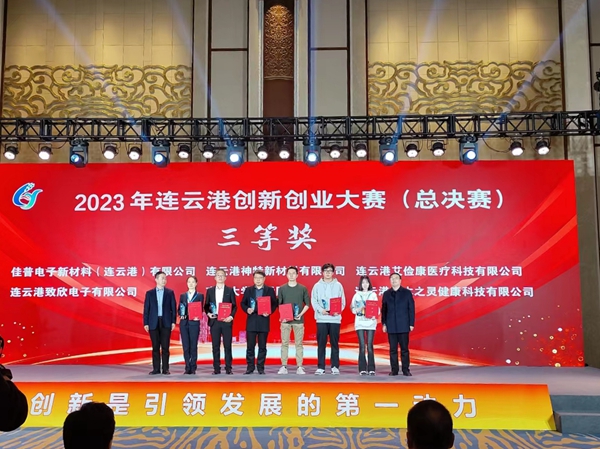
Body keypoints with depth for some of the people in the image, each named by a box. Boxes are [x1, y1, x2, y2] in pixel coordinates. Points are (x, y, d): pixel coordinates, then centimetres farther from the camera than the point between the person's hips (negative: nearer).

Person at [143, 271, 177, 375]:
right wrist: (146, 323, -1)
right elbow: (146, 309, 5)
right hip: (153, 323, 1)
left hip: (166, 322, -1)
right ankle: (156, 369, 9)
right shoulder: (149, 293, 7)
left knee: (165, 347, -1)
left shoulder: (170, 292, 6)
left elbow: (173, 308, 5)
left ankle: (165, 369, 4)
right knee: (155, 347, 4)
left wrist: (173, 321, -3)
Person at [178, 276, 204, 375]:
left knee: (193, 346, 0)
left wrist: (197, 316, -21)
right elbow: (179, 308, 9)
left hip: (194, 322, -2)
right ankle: (187, 368, 8)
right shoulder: (183, 295, 13)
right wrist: (181, 315, -12)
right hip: (184, 323, 2)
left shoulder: (200, 296, 6)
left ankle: (193, 368, 5)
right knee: (185, 346, 2)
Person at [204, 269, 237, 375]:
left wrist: (231, 316, -11)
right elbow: (206, 305, 11)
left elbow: (234, 306, 4)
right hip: (214, 321, 1)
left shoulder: (230, 290, 5)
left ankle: (228, 368, 6)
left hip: (226, 321, -1)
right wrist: (208, 313, -8)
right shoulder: (210, 291, 10)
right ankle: (216, 368, 9)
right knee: (215, 346, 3)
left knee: (227, 345, 0)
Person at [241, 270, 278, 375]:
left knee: (262, 346, 4)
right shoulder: (248, 290, 9)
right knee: (250, 346, 2)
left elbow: (274, 304, 4)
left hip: (264, 321, -1)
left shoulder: (270, 290, 5)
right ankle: (250, 367, 10)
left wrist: (269, 312, -12)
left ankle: (261, 368, 12)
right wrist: (247, 309, -10)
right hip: (251, 321, 1)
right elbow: (243, 303, 10)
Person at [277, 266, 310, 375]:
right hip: (285, 320, 0)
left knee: (299, 344, 2)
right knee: (284, 343, 2)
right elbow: (279, 304, 8)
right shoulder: (282, 288, 5)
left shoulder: (303, 288, 4)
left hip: (298, 320, 0)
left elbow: (307, 304, 6)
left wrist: (301, 314, -8)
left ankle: (299, 367, 6)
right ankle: (284, 367, 6)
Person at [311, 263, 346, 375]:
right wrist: (321, 310, -15)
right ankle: (320, 367, 5)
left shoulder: (338, 285, 7)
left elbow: (343, 301, 4)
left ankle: (335, 366, 10)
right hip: (321, 318, 0)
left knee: (334, 343, 4)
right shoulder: (317, 286, 6)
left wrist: (337, 311, -14)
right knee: (321, 343, 1)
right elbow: (313, 301, 2)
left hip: (335, 318, 0)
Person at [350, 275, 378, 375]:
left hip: (371, 322, 0)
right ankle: (362, 369, 2)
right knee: (362, 346, -2)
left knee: (370, 346, -2)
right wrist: (357, 310, -13)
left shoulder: (373, 294, 7)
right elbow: (352, 308, 8)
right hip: (360, 323, 0)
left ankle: (371, 369, 1)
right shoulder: (357, 295, 8)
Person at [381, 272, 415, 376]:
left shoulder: (407, 292, 3)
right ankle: (394, 370, 9)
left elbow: (411, 309, 1)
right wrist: (384, 324, 2)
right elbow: (383, 309, 8)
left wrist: (411, 324, -4)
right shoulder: (386, 294, 9)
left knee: (404, 348, 1)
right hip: (391, 326, 2)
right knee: (393, 349, 4)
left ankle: (406, 370, 7)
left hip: (403, 325, -2)